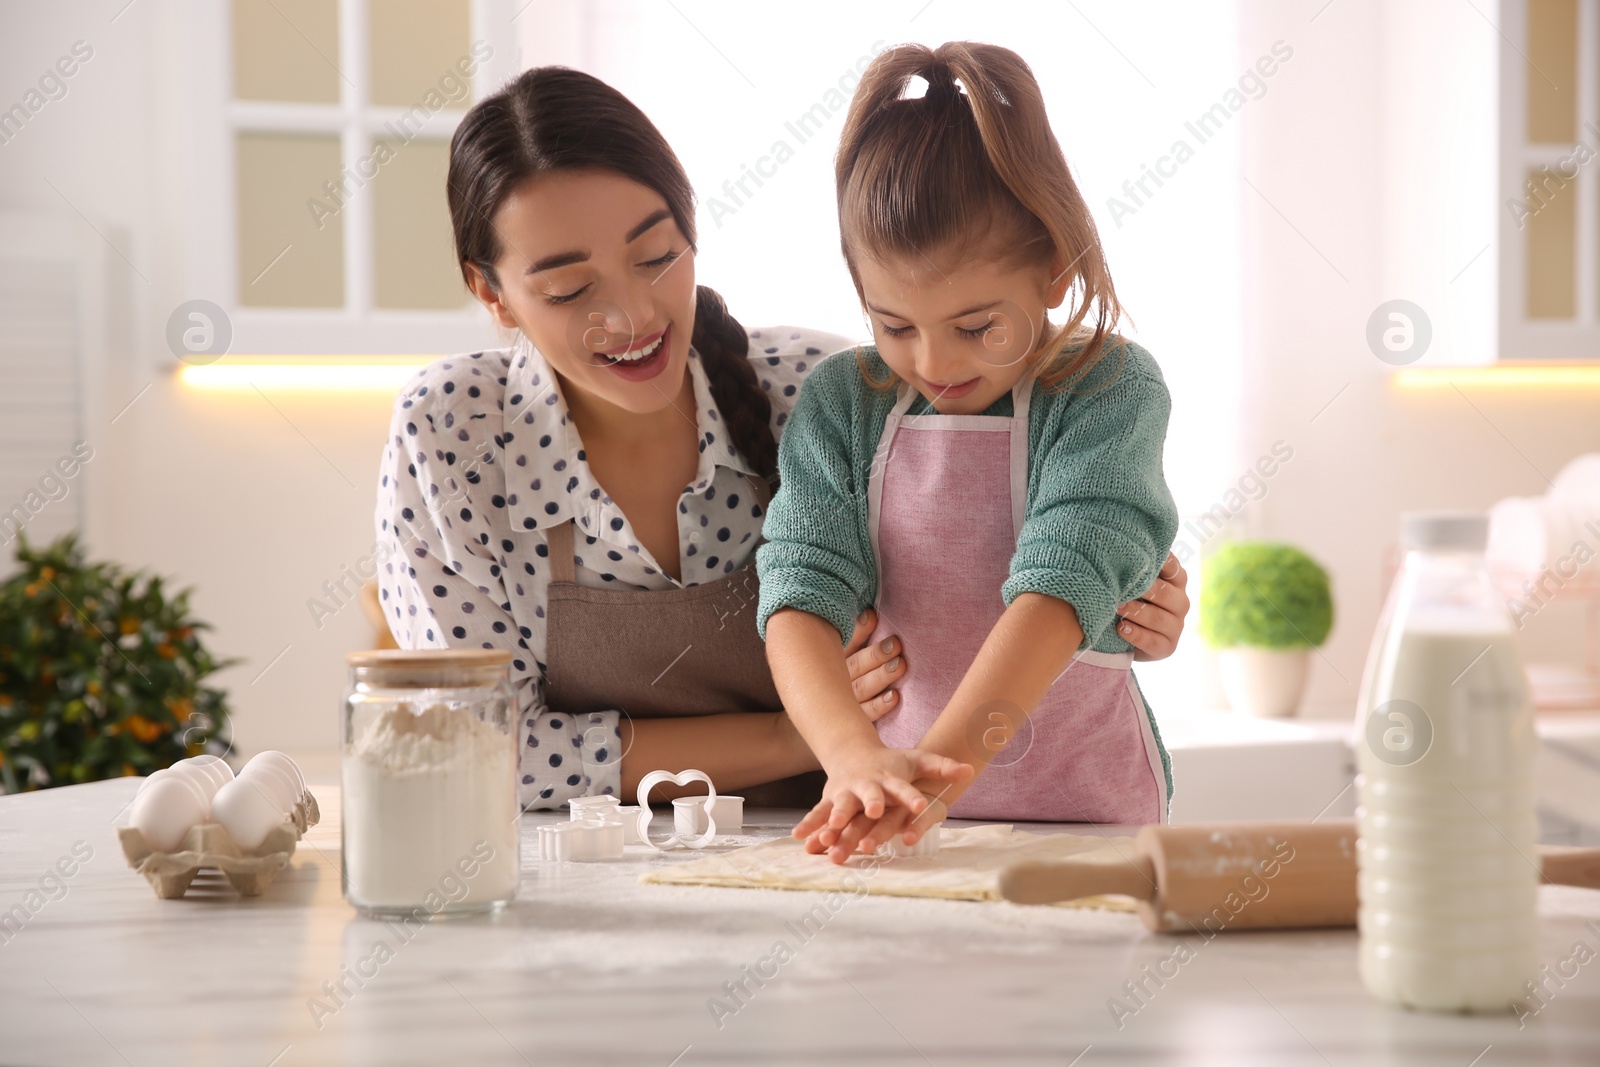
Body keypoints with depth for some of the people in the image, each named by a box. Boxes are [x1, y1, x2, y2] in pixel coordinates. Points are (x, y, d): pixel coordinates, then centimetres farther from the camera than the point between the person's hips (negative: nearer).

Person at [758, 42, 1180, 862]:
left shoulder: (1111, 392, -3)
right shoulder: (841, 404, 4)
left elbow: (1062, 583, -15)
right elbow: (801, 588, -7)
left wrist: (942, 762, -28)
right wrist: (854, 754, -26)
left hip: (1083, 806, -2)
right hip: (896, 822, 2)